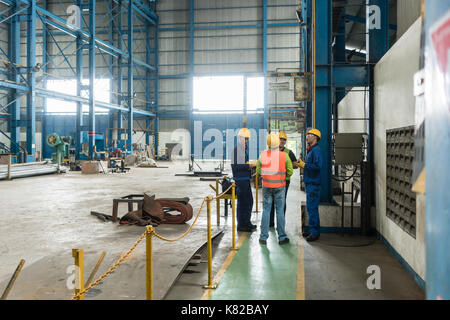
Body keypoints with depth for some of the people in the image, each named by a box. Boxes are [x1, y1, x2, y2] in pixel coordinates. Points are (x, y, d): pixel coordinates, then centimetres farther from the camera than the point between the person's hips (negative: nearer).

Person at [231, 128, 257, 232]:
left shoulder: (246, 149, 16)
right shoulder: (237, 150, -14)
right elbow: (235, 166, -21)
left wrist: (252, 165, 9)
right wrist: (248, 166, -23)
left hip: (246, 179, 10)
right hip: (240, 180, -10)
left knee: (249, 201, 16)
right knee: (242, 202, -3)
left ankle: (246, 222, 29)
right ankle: (241, 225, 6)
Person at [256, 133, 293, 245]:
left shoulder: (263, 155, -5)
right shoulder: (284, 155, -7)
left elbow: (258, 171, 2)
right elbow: (290, 172, -4)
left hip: (266, 186, 1)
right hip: (280, 186, -1)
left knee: (266, 211, 9)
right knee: (280, 211, 7)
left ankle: (263, 237, 11)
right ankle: (282, 237, 14)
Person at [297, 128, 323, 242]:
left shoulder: (317, 150, -13)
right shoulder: (311, 150, 18)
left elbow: (317, 166, -25)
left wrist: (304, 165, -17)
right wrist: (301, 163, 9)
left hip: (314, 183, -10)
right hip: (309, 182, 10)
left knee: (312, 208, -8)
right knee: (311, 208, 15)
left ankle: (315, 232, -2)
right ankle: (313, 230, 23)